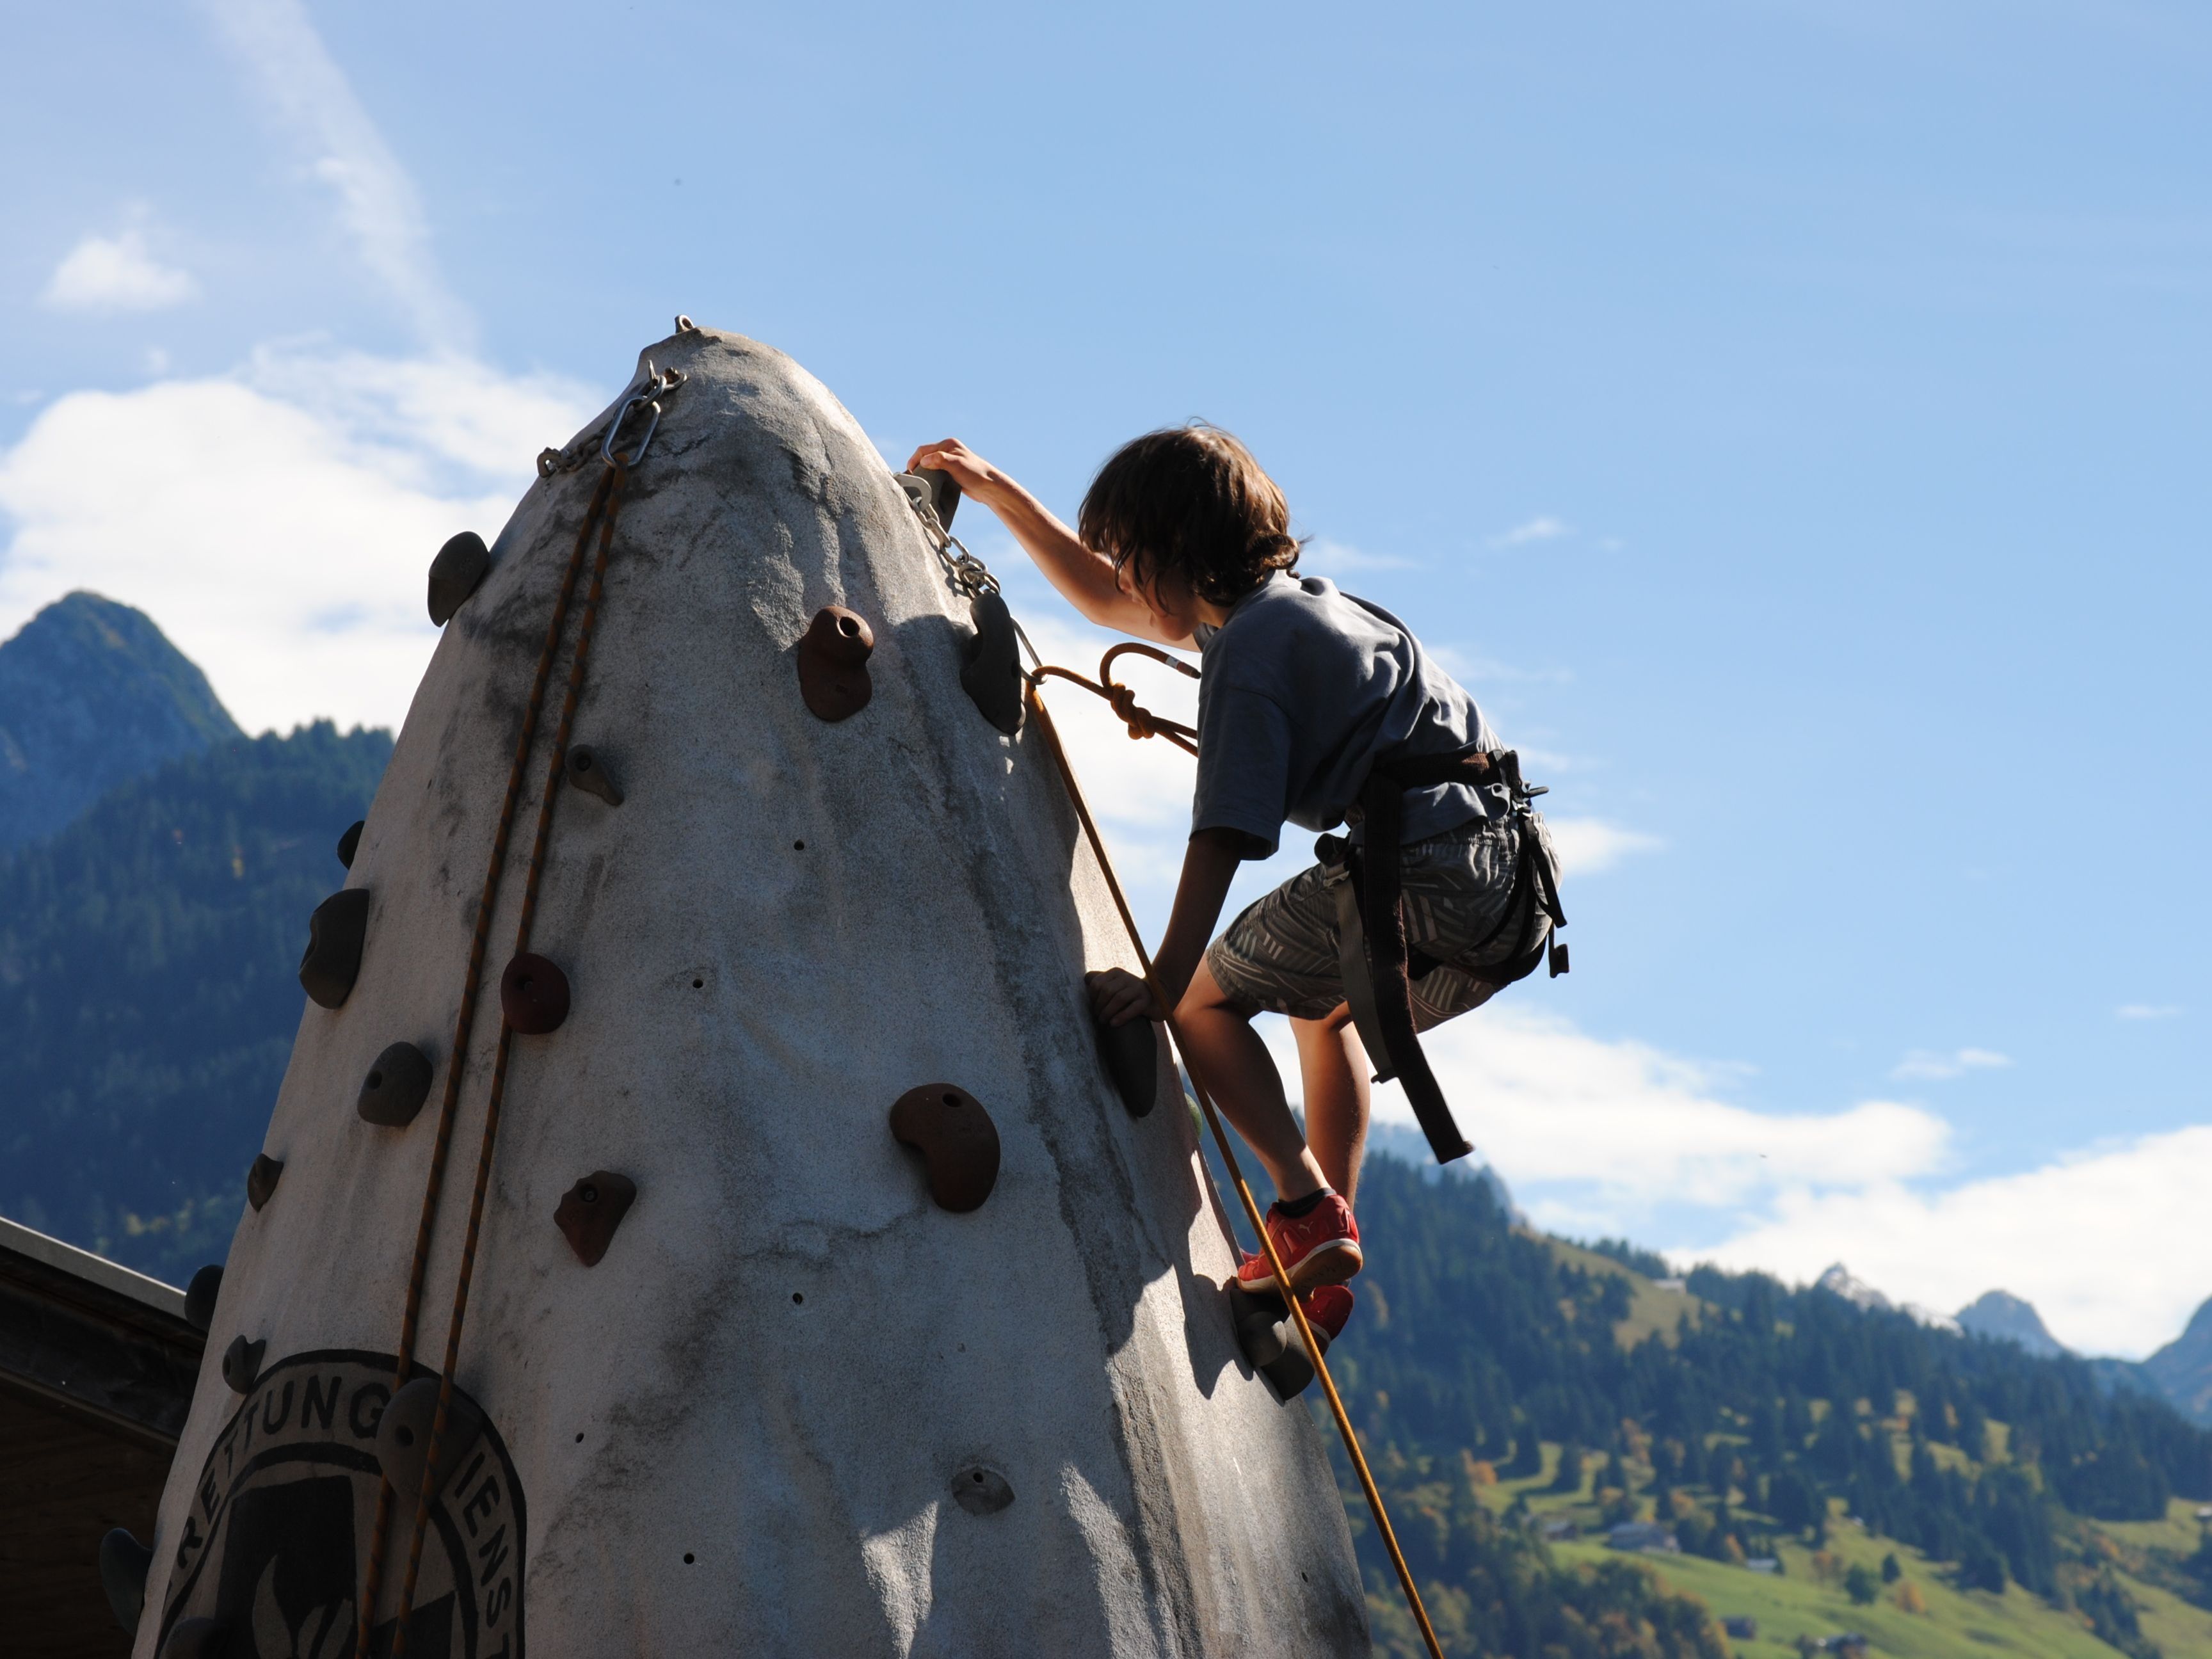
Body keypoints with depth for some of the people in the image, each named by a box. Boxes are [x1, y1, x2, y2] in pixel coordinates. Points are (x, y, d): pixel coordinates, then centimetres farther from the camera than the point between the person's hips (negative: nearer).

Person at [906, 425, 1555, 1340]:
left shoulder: (1247, 651, -8)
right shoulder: (1284, 603, 21)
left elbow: (1225, 835, -20)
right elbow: (1103, 598, 34)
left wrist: (1165, 979, -26)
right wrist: (995, 490, 36)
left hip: (1429, 876, -10)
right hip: (1513, 884, 10)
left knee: (1207, 997, 6)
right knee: (1321, 1006, 32)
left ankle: (1307, 1205, -5)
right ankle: (1332, 1262, 28)